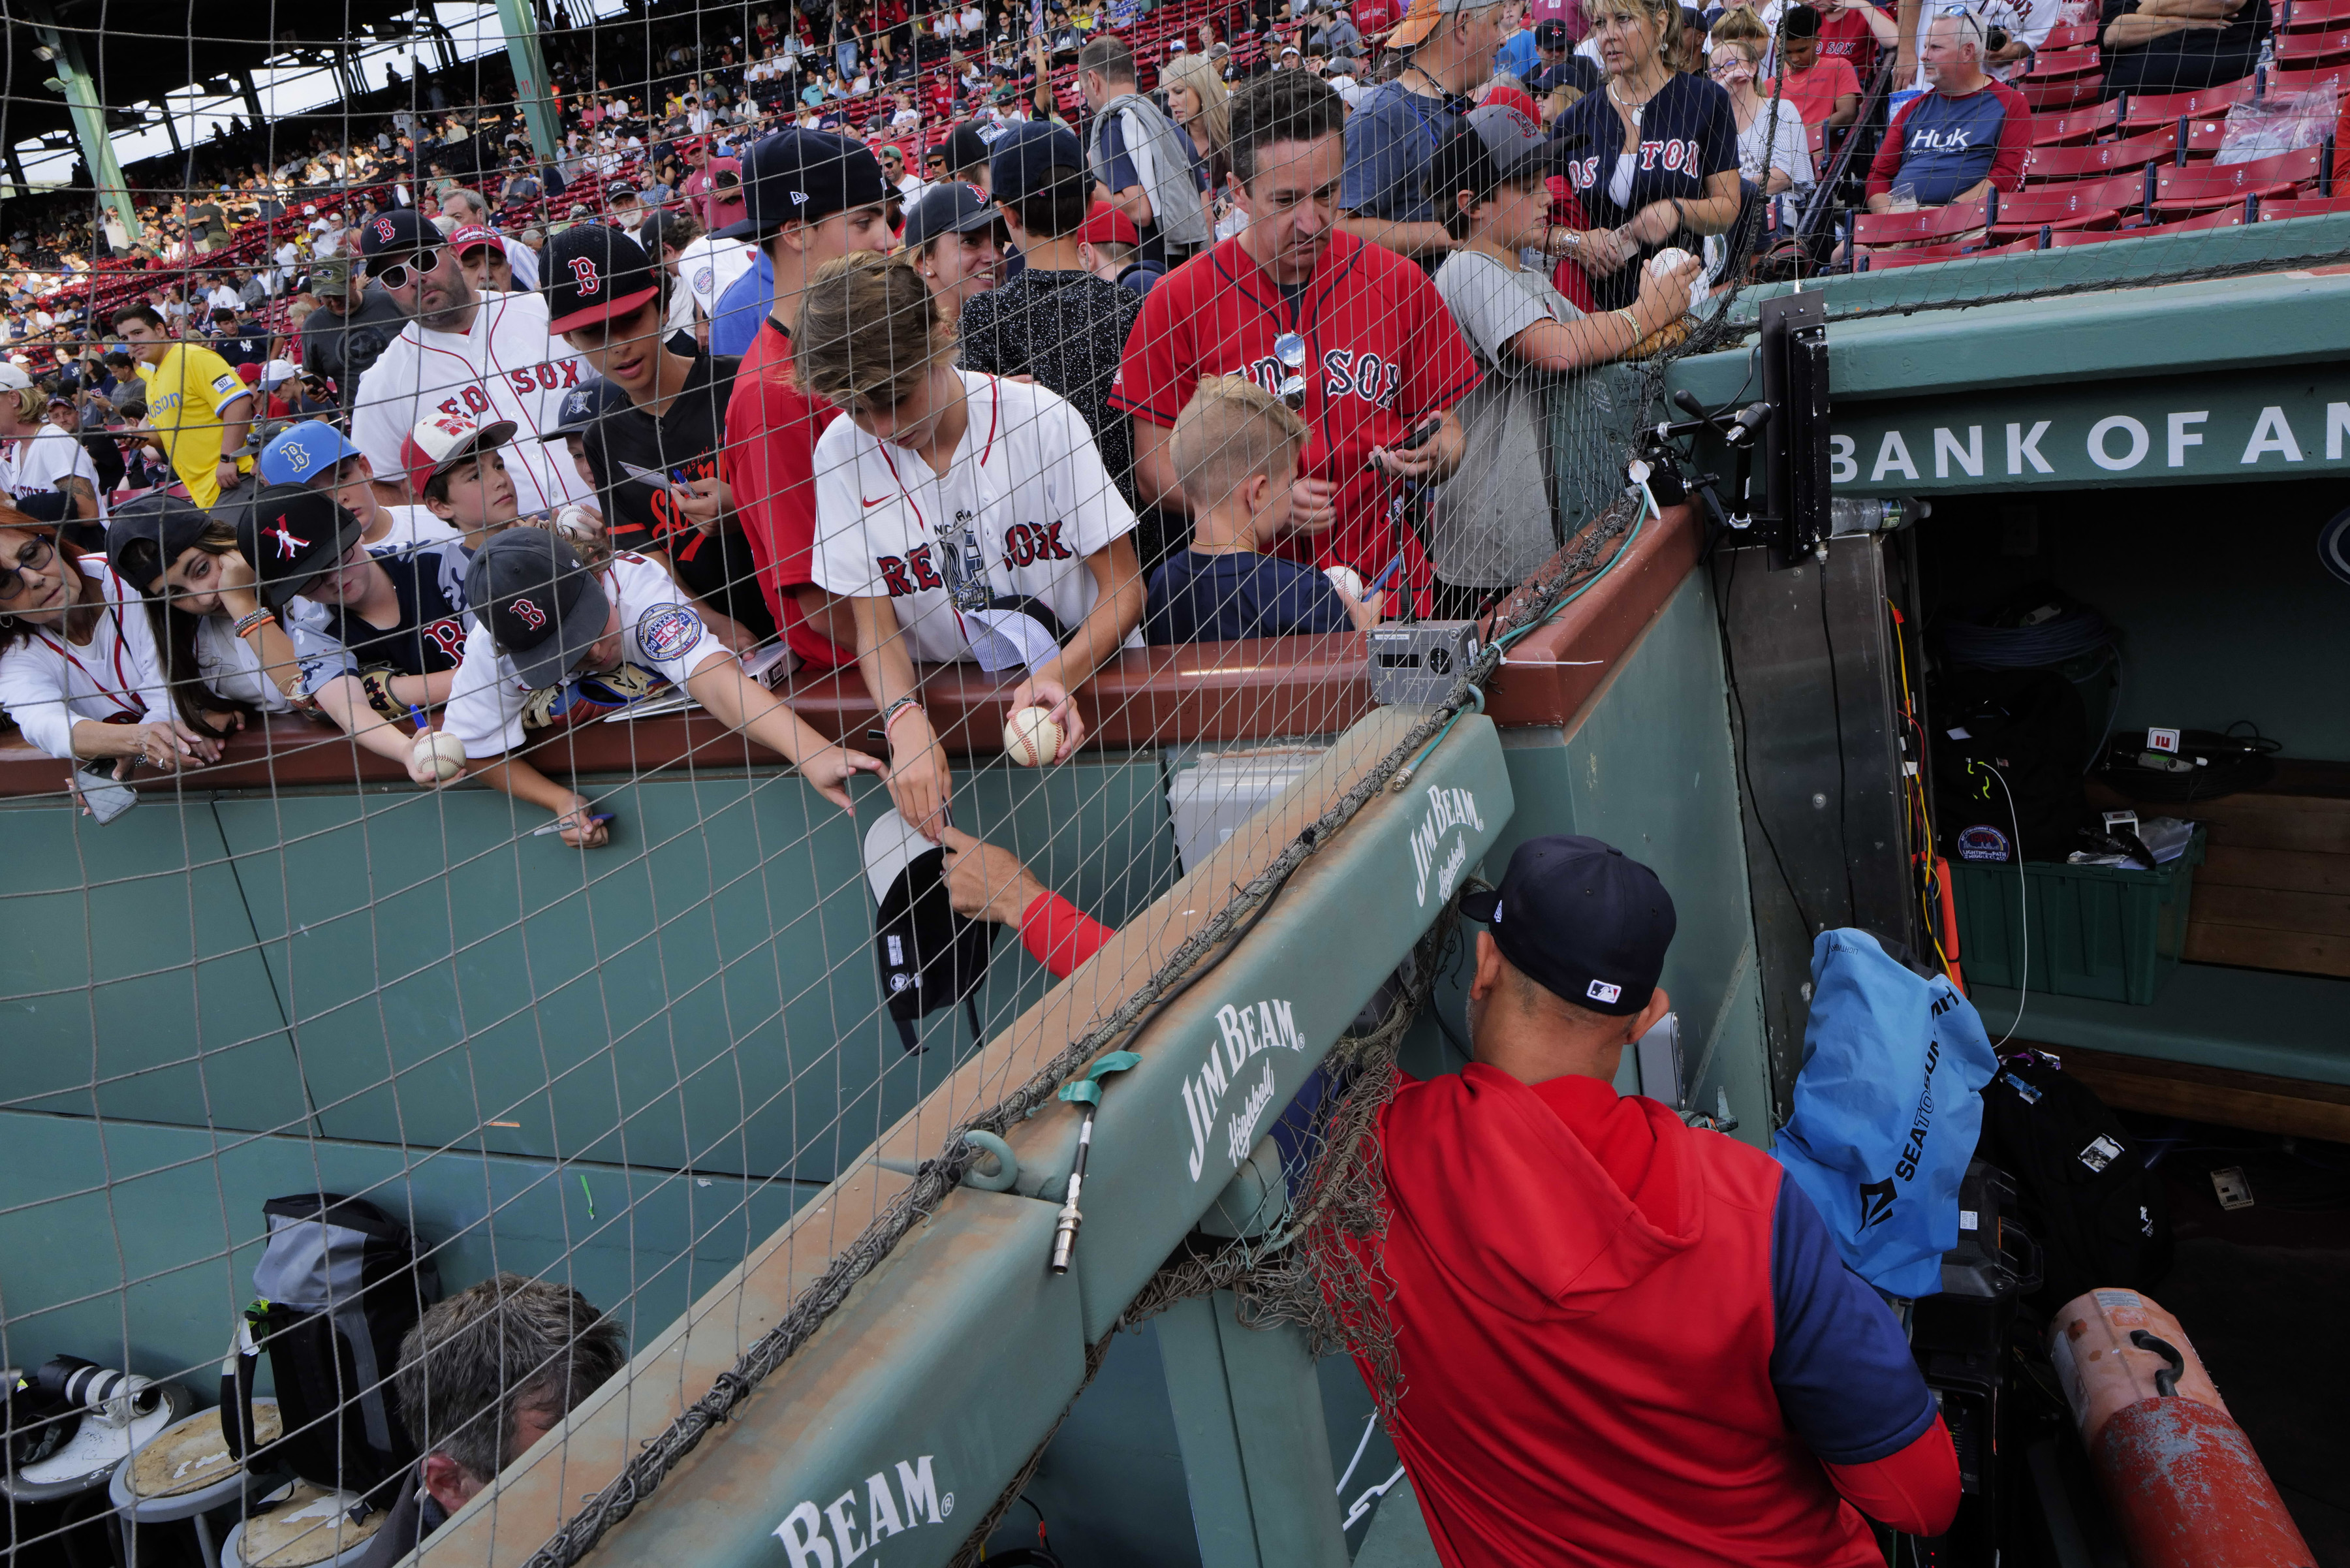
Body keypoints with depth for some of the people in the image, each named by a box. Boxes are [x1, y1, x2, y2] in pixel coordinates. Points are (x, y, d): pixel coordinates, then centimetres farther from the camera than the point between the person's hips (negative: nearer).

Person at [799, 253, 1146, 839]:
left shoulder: (1043, 421, -10)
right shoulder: (840, 453, -4)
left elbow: (1124, 590, -7)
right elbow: (875, 626, -2)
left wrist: (1059, 676, -27)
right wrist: (906, 718, -24)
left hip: (1086, 680, -1)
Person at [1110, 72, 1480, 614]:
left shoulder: (1398, 283, 7)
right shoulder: (1177, 303, -1)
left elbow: (1445, 425, 14)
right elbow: (1155, 473, 0)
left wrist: (1435, 455, -9)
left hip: (1383, 581, 2)